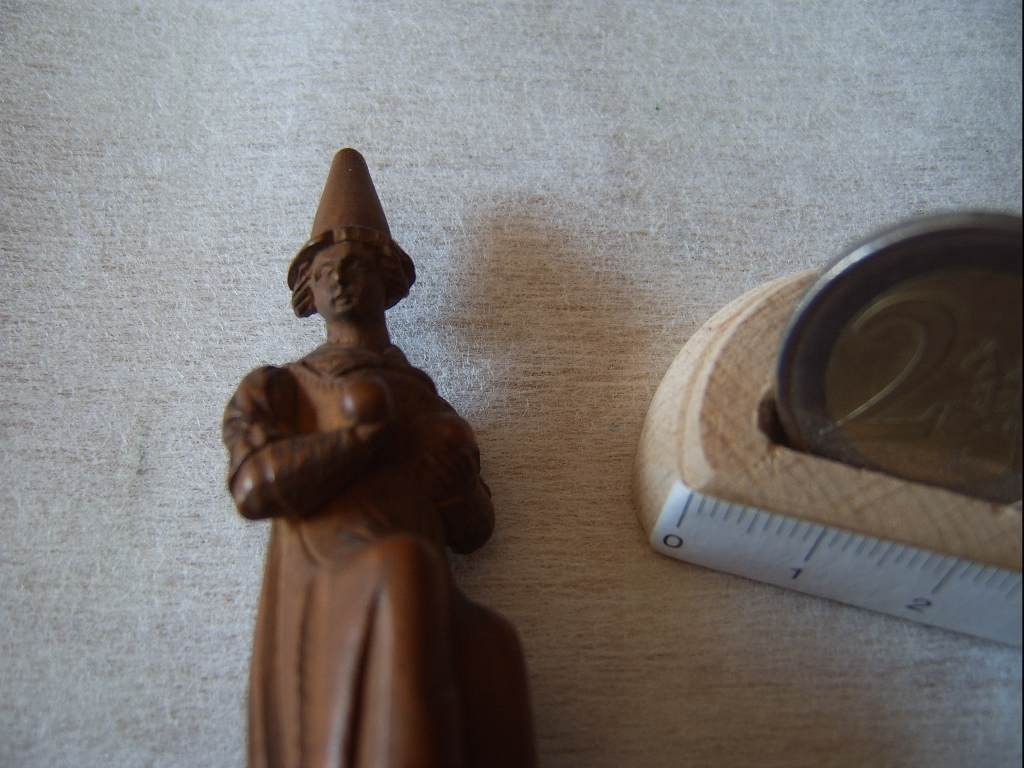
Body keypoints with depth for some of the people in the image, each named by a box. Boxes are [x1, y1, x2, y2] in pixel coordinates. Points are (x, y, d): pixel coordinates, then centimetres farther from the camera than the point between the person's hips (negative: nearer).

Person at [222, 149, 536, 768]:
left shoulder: (426, 398, 26)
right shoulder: (272, 389, 21)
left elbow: (474, 528, 19)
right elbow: (254, 487, -2)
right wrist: (369, 432, 2)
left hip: (419, 611, 2)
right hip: (324, 601, -2)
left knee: (491, 644, -33)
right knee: (403, 564, -36)